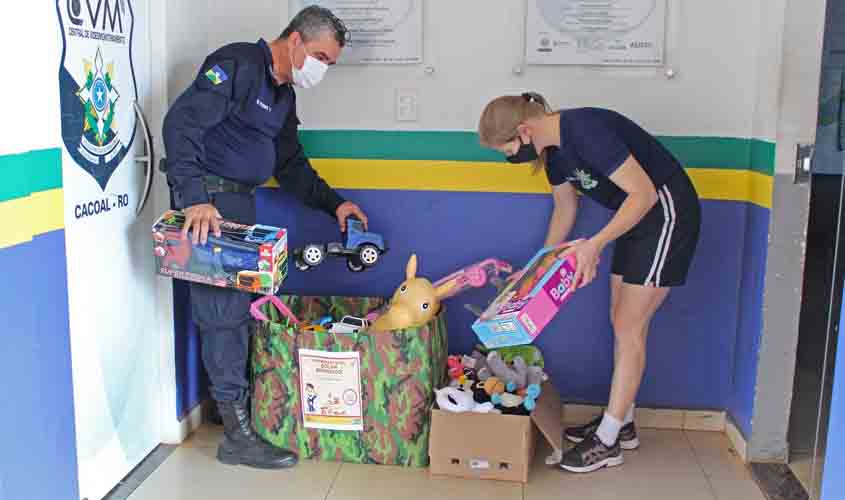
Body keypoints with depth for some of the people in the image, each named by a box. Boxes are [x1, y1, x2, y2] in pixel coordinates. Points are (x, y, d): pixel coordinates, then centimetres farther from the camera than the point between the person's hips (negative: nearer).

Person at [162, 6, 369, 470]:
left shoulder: (283, 96, 16)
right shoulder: (238, 64, -12)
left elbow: (291, 167, 23)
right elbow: (181, 121, -23)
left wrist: (334, 203, 11)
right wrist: (195, 197, -31)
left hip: (240, 203, 9)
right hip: (207, 202, -9)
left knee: (239, 304, 12)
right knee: (223, 309, -7)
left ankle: (237, 400, 25)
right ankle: (237, 433, -1)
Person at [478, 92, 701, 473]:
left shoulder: (586, 131, -27)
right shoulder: (553, 147, 2)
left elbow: (644, 192, -28)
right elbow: (565, 209, 15)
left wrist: (596, 244, -35)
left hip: (666, 211, -9)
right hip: (637, 215, 9)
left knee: (629, 327, -6)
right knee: (622, 322, 13)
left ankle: (607, 442, 3)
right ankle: (621, 422, 26)